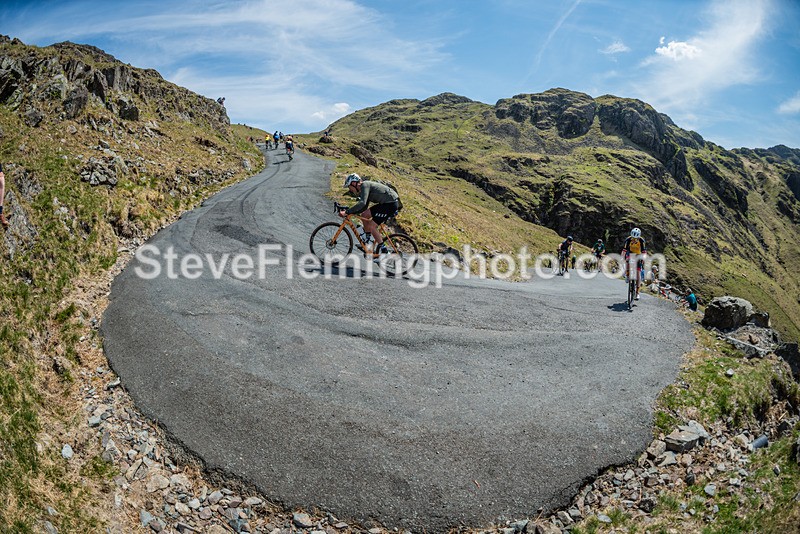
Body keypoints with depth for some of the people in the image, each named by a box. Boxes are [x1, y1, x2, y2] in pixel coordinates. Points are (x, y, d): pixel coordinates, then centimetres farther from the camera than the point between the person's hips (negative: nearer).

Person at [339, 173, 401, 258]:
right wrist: (349, 212, 9)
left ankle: (383, 250, 0)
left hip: (391, 203, -10)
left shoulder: (364, 185, -13)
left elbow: (362, 203, -28)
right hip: (385, 203, 10)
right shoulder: (366, 187, 17)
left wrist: (347, 212, -27)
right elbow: (363, 208, 19)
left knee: (372, 226, -9)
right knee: (364, 216, 9)